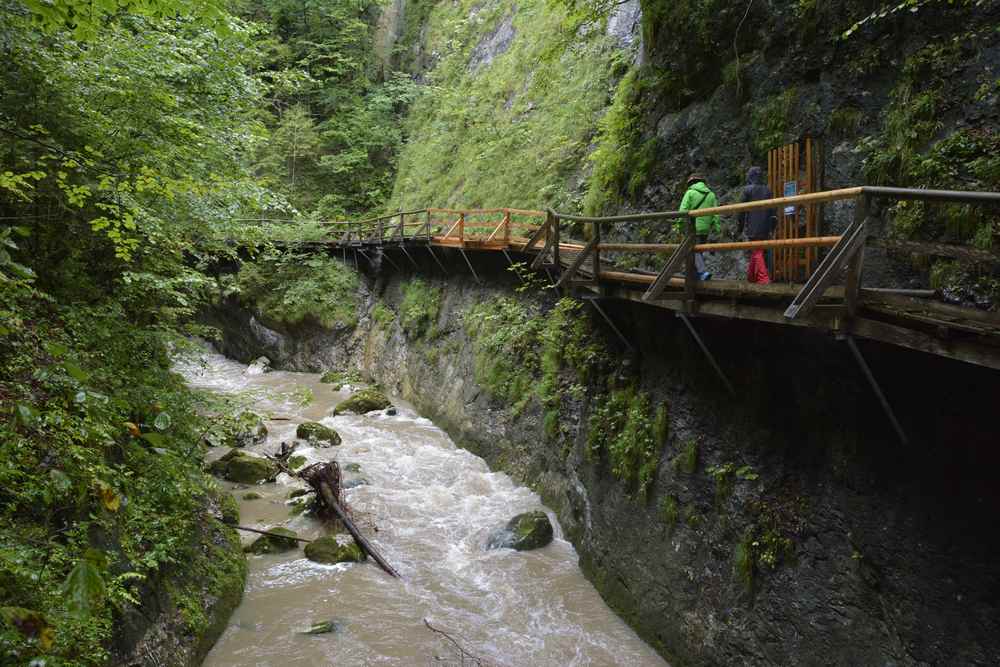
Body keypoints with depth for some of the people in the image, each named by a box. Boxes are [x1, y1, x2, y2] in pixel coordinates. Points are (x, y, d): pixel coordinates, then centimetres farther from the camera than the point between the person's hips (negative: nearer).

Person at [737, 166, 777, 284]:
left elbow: (742, 210, -3)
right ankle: (751, 276, 25)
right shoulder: (767, 190, 8)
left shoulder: (748, 190, -6)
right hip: (764, 229, 5)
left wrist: (740, 227, 6)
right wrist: (772, 228, 13)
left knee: (757, 252, -4)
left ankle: (763, 278, -12)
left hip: (752, 227, -5)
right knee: (756, 251, 16)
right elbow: (773, 211, 8)